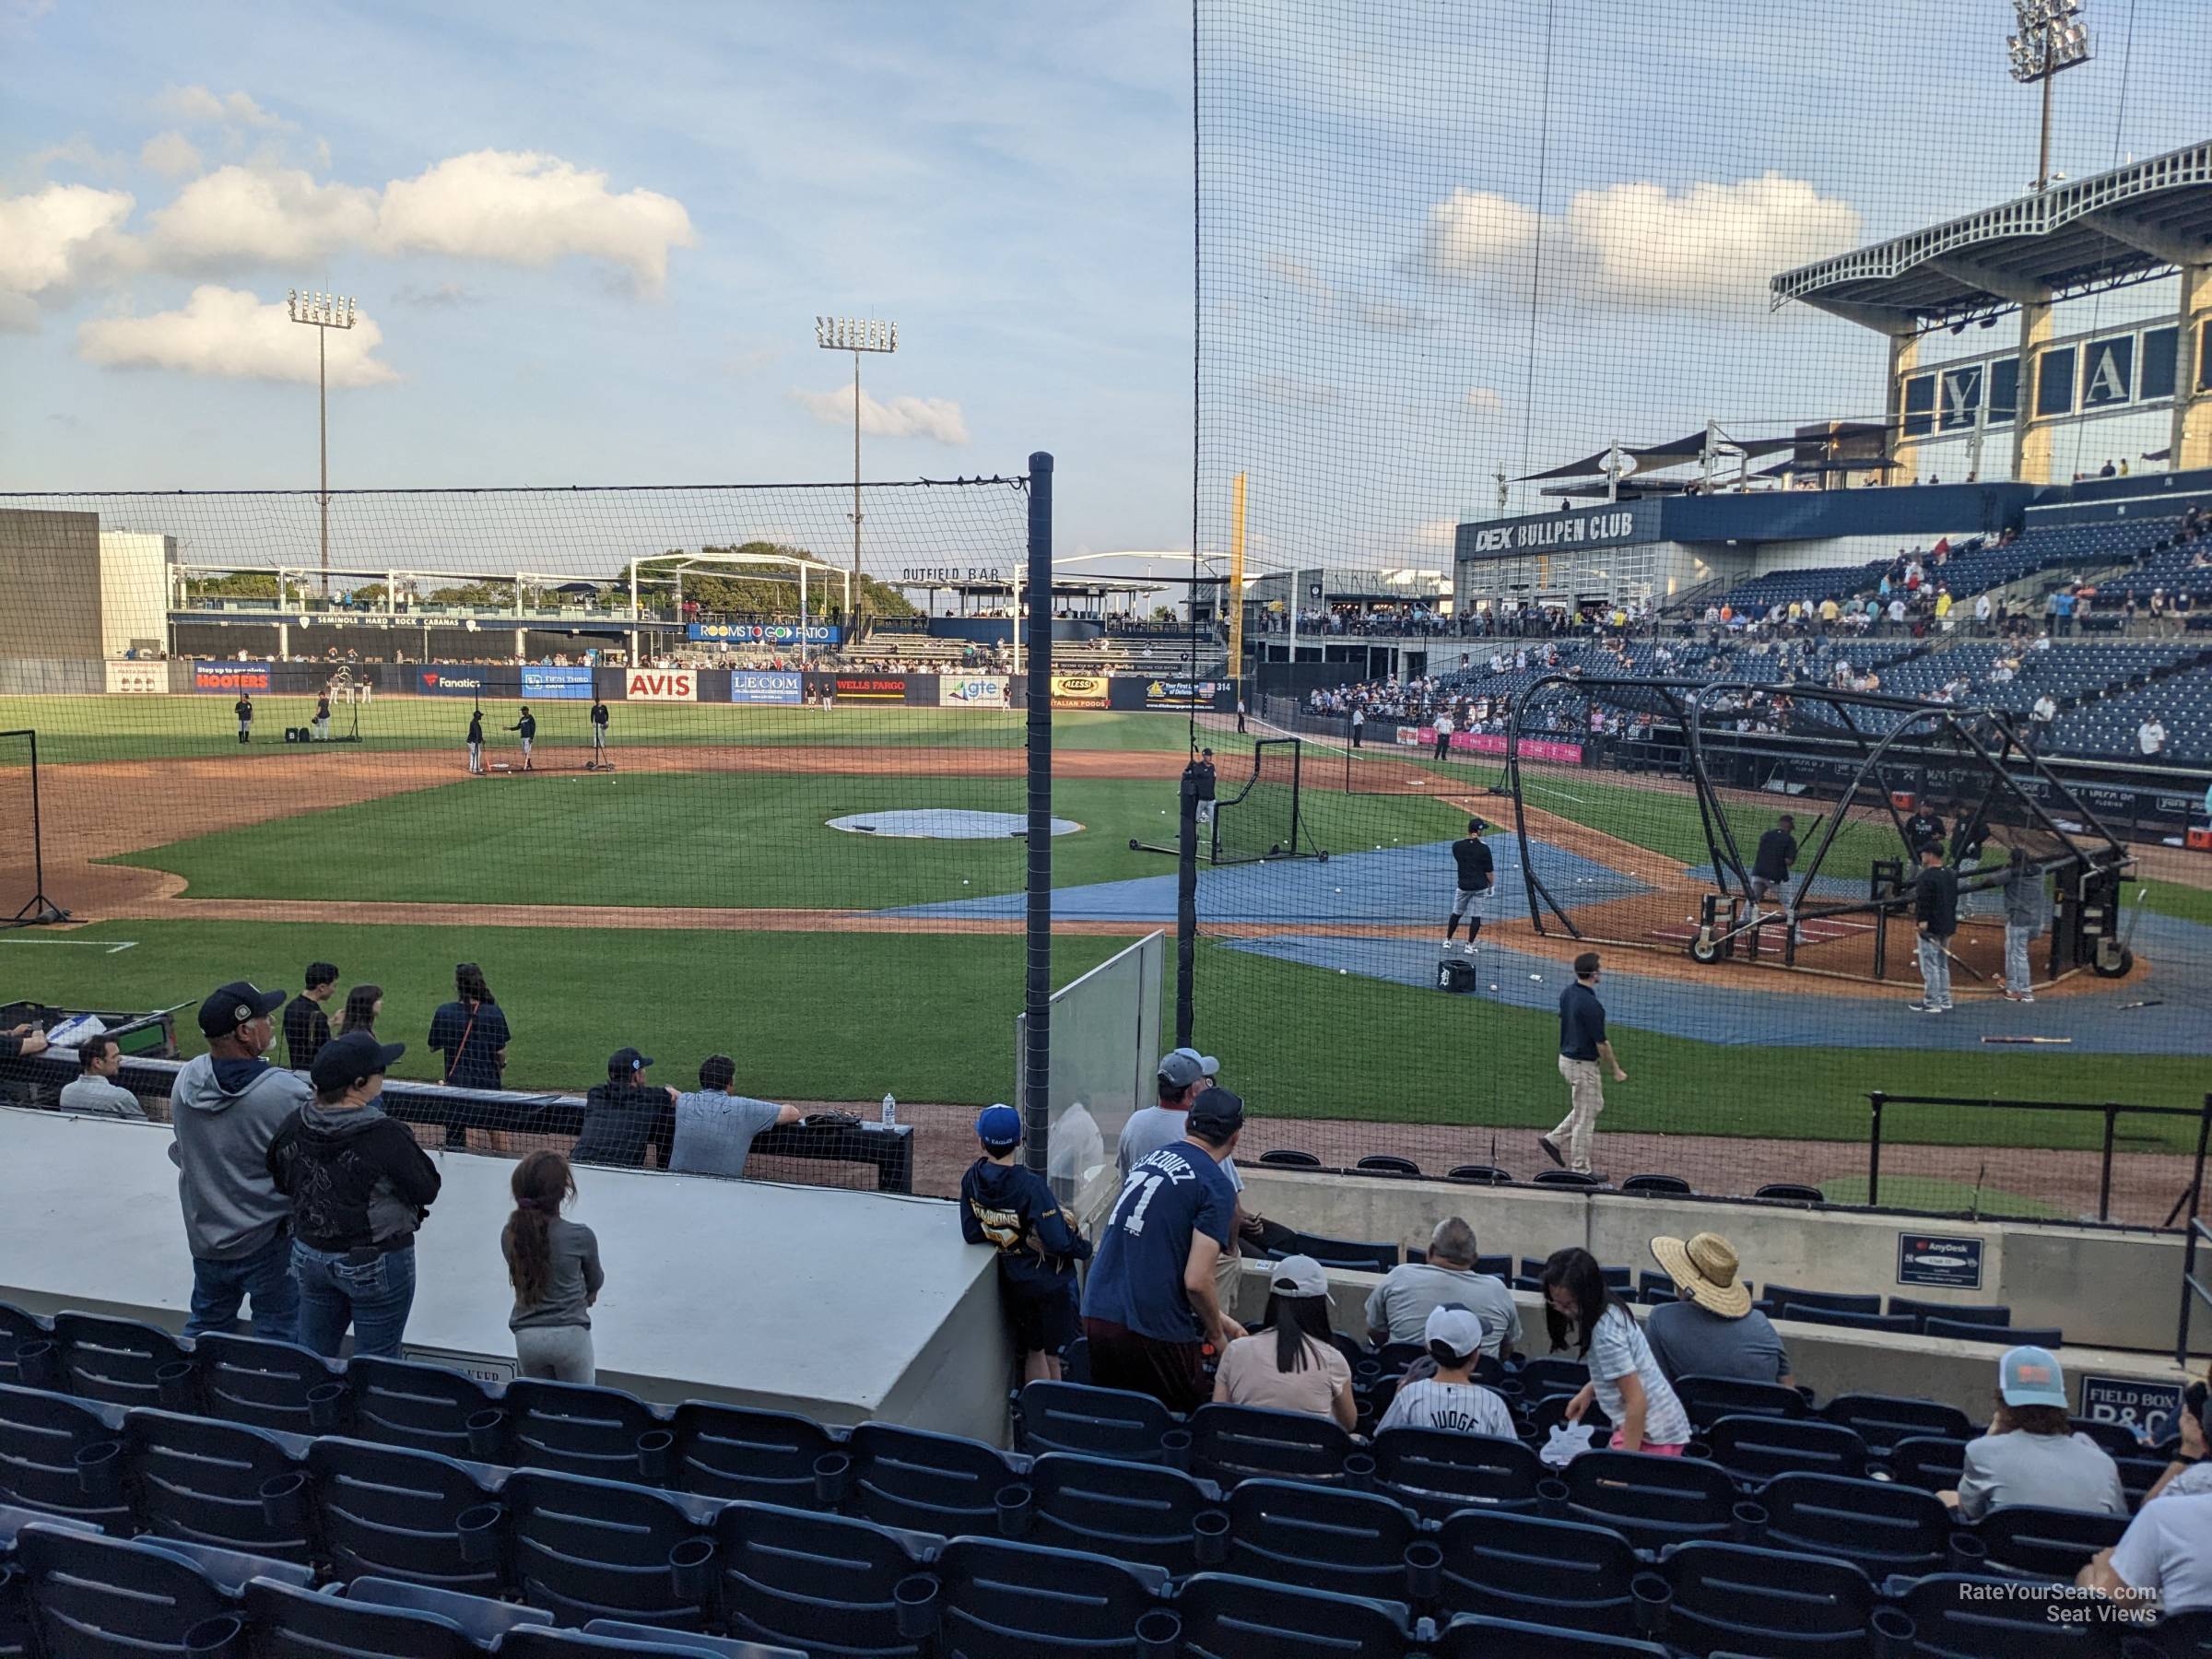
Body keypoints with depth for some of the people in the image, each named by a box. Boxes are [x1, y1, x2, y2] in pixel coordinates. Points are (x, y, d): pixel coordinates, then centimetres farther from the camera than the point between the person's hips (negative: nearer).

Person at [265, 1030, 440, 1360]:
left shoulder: (293, 1126, -6)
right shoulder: (387, 1135, -26)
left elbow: (281, 1184, 10)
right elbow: (428, 1190, -15)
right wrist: (412, 1148, -3)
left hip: (310, 1255, 6)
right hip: (376, 1265, -6)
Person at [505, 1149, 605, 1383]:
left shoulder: (509, 1235, -4)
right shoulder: (580, 1236, -14)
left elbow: (523, 1280, 9)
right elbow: (595, 1282, 3)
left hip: (526, 1337, 3)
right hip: (569, 1335, -3)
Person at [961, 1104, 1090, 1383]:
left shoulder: (972, 1179, -9)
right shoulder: (1030, 1185, -26)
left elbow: (972, 1234, -2)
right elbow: (1059, 1242, -25)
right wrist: (1085, 1248, -6)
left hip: (1014, 1284, 6)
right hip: (1051, 1282, -6)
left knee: (1033, 1351, 21)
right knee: (1057, 1359, 8)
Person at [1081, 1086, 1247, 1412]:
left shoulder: (1148, 1160, 14)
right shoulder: (1217, 1186, -8)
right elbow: (1197, 1281, -17)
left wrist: (1216, 1318, 28)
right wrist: (1217, 1335, 4)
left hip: (1096, 1314, 7)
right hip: (1156, 1332, -6)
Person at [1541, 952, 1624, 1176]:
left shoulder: (1566, 993, 1)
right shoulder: (1591, 1004, -25)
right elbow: (1601, 1043, -20)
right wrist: (1616, 1070, -8)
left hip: (1566, 1057, 9)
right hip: (1583, 1065, -9)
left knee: (1595, 1105, 24)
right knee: (1585, 1118, 4)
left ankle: (1553, 1139, 24)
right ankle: (1580, 1170, 14)